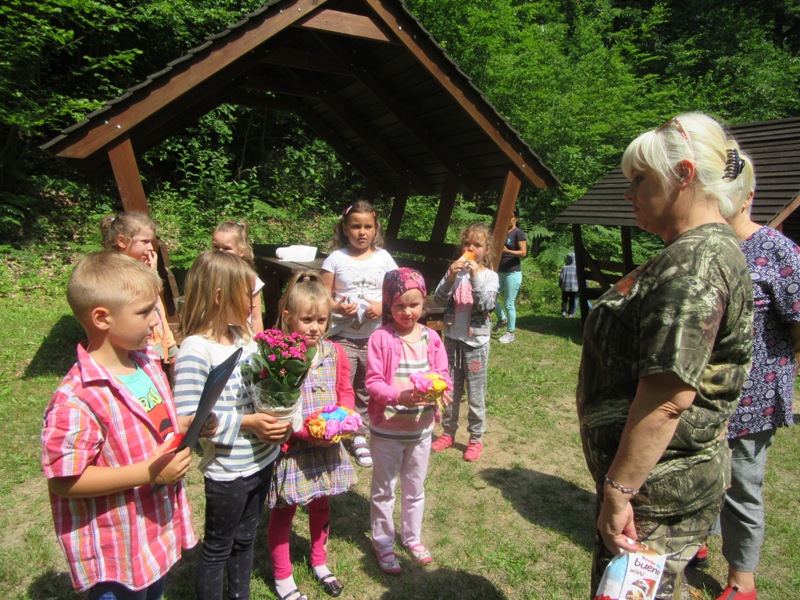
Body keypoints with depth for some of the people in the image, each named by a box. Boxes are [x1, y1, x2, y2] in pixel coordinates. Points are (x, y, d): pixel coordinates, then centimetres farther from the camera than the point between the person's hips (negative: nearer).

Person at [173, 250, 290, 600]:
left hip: (262, 461, 7)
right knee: (217, 549, 15)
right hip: (227, 470, -7)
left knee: (244, 539, 25)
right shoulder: (195, 350, -22)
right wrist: (246, 422, -25)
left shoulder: (243, 337, 2)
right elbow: (187, 417, -25)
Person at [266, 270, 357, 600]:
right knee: (284, 510, 12)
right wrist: (306, 431, -25)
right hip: (291, 446, -5)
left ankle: (319, 562, 46)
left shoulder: (334, 352, -1)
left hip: (327, 445, 5)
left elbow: (345, 391, 7)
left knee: (321, 504, 22)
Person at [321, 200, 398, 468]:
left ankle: (360, 436, 28)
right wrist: (337, 307, -21)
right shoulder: (336, 259, -1)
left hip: (375, 335, 2)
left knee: (368, 388, 12)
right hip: (342, 336, -2)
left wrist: (383, 307, -13)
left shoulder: (383, 257, 3)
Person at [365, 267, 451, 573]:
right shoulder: (381, 338, -16)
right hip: (386, 429, -4)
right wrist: (399, 396, -34)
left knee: (415, 488, 22)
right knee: (384, 490, 14)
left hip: (421, 427, 4)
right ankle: (383, 543, 34)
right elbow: (373, 382, -17)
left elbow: (442, 374, 2)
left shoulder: (431, 338, -3)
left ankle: (412, 537, 43)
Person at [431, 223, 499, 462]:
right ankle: (448, 432, 29)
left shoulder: (490, 276, -4)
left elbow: (486, 305, -18)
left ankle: (476, 439, 21)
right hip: (452, 338, 3)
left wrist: (475, 277, -25)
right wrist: (450, 278, -23)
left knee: (476, 394, 7)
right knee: (450, 390, 14)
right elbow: (439, 300, -8)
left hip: (476, 342, -2)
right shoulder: (454, 271, 0)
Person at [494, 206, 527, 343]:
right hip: (499, 272, 7)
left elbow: (523, 253, -14)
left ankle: (510, 333, 9)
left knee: (509, 304, -3)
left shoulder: (519, 233, -8)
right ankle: (502, 319, 30)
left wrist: (507, 251, -28)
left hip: (513, 273, -7)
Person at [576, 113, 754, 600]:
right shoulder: (710, 247, 11)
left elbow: (669, 396, -29)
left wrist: (618, 489, -23)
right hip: (674, 473, 10)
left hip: (658, 482, -10)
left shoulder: (694, 259, -23)